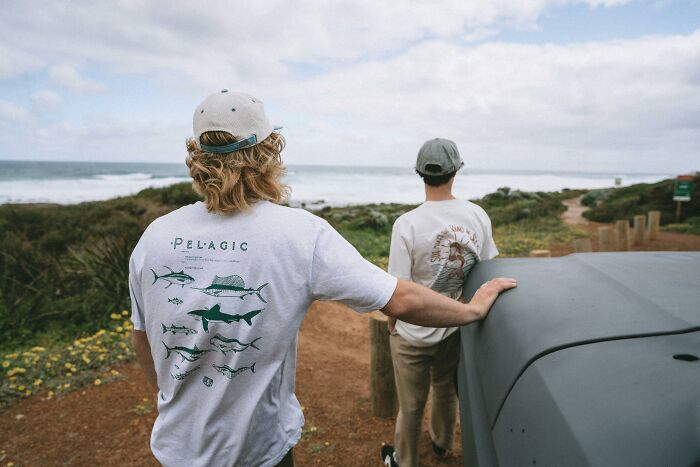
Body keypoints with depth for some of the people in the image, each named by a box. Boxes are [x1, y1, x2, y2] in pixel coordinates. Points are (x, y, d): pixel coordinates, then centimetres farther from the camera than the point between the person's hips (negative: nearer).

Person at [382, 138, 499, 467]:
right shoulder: (478, 215, -9)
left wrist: (392, 324, 1)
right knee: (446, 390, 29)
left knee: (411, 405, 16)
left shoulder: (407, 223, -22)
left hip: (414, 333, -4)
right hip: (457, 328, 5)